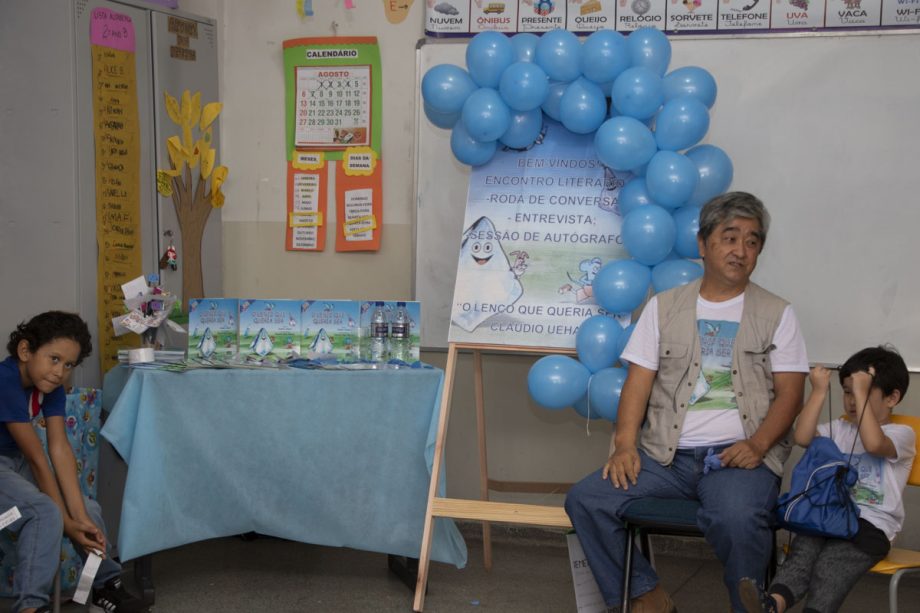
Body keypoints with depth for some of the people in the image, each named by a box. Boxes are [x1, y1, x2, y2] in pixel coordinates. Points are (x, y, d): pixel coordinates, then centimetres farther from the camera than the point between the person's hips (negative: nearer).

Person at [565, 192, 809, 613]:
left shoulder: (777, 314, 11)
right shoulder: (664, 307, 14)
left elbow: (789, 393, 4)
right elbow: (638, 381, 8)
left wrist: (757, 444, -15)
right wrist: (625, 444, -8)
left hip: (739, 455, -3)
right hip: (666, 454, 3)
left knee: (737, 519, -36)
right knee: (585, 500, -18)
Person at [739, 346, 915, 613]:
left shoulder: (902, 434, 6)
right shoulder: (838, 429, 22)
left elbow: (873, 443, -17)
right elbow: (802, 437, 4)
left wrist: (861, 392, -15)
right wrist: (819, 391, 1)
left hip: (871, 525, -3)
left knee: (831, 564, -31)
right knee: (802, 550, -28)